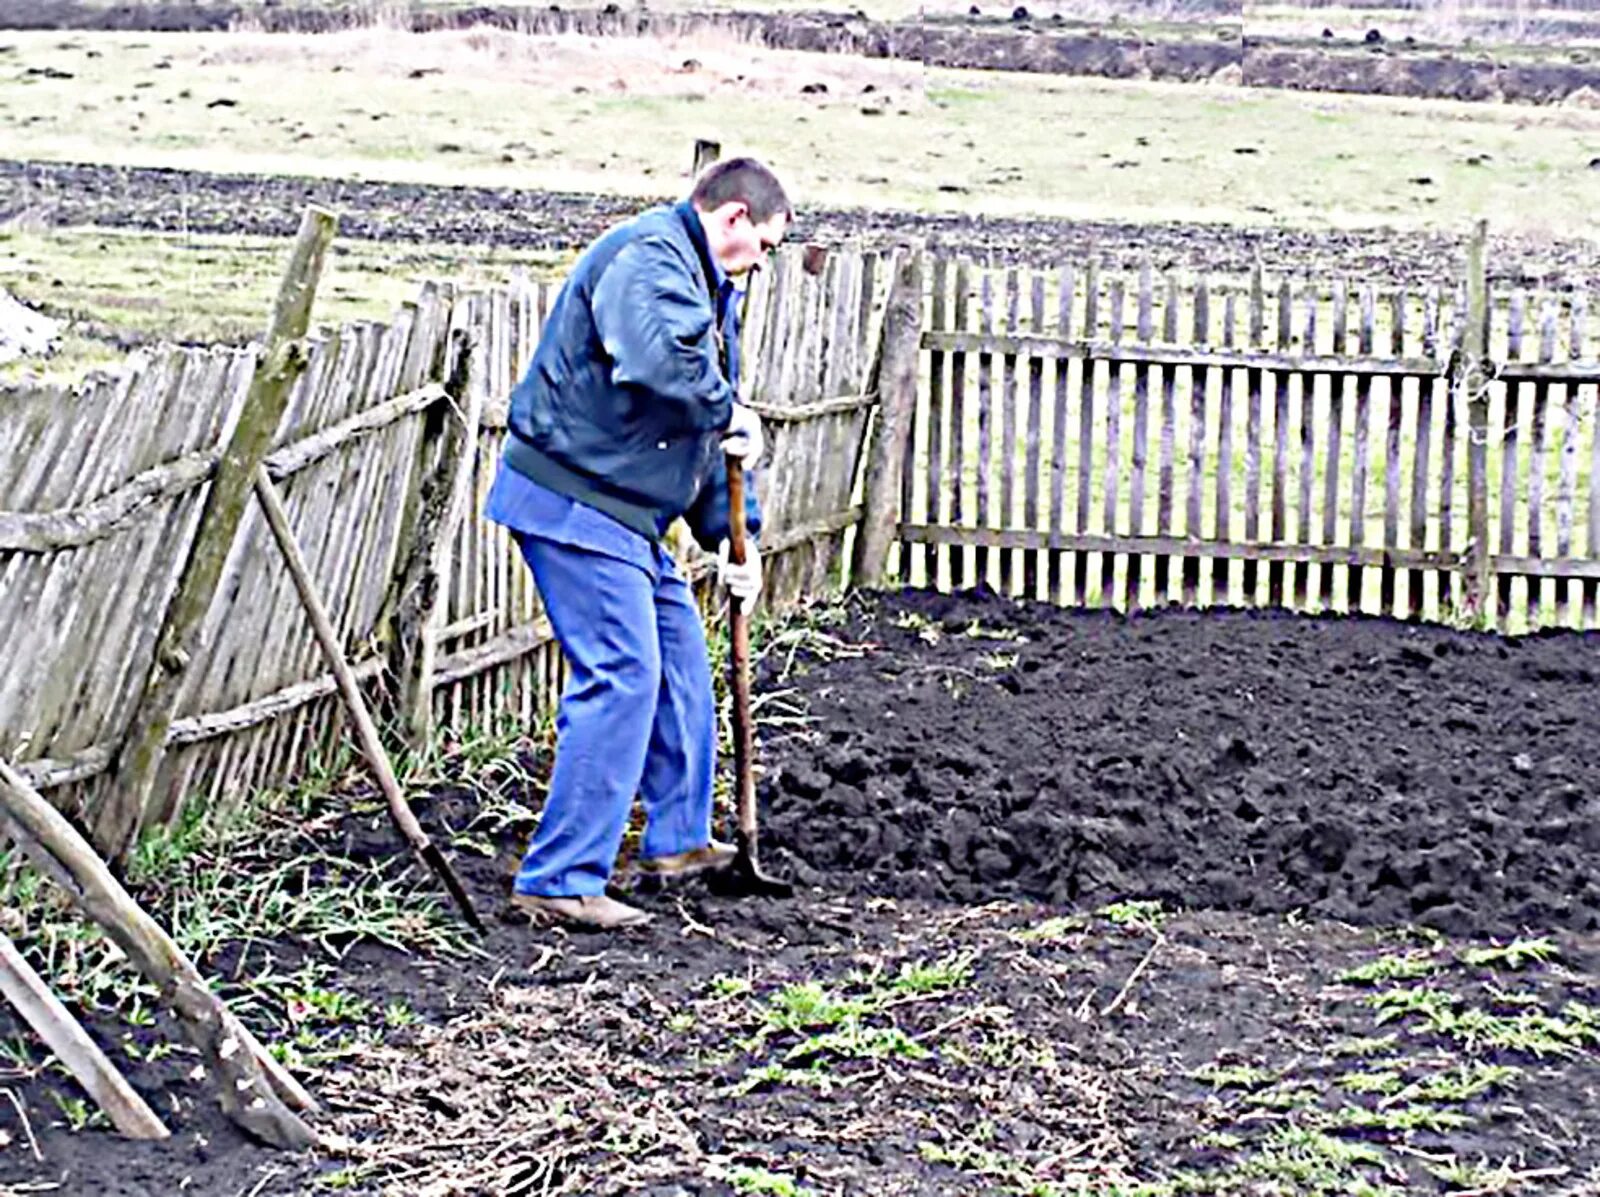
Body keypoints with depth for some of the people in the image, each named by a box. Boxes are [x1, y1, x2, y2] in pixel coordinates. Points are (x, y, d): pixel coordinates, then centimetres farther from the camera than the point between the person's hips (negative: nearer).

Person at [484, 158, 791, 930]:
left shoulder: (706, 285, 20)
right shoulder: (650, 257, -15)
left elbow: (705, 431, 24)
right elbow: (660, 360, -36)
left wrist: (732, 533, 17)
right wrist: (727, 412, -18)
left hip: (626, 509, 11)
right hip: (575, 499, -11)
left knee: (677, 658, 19)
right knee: (621, 678, -14)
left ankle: (678, 840, 34)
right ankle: (560, 879, -10)